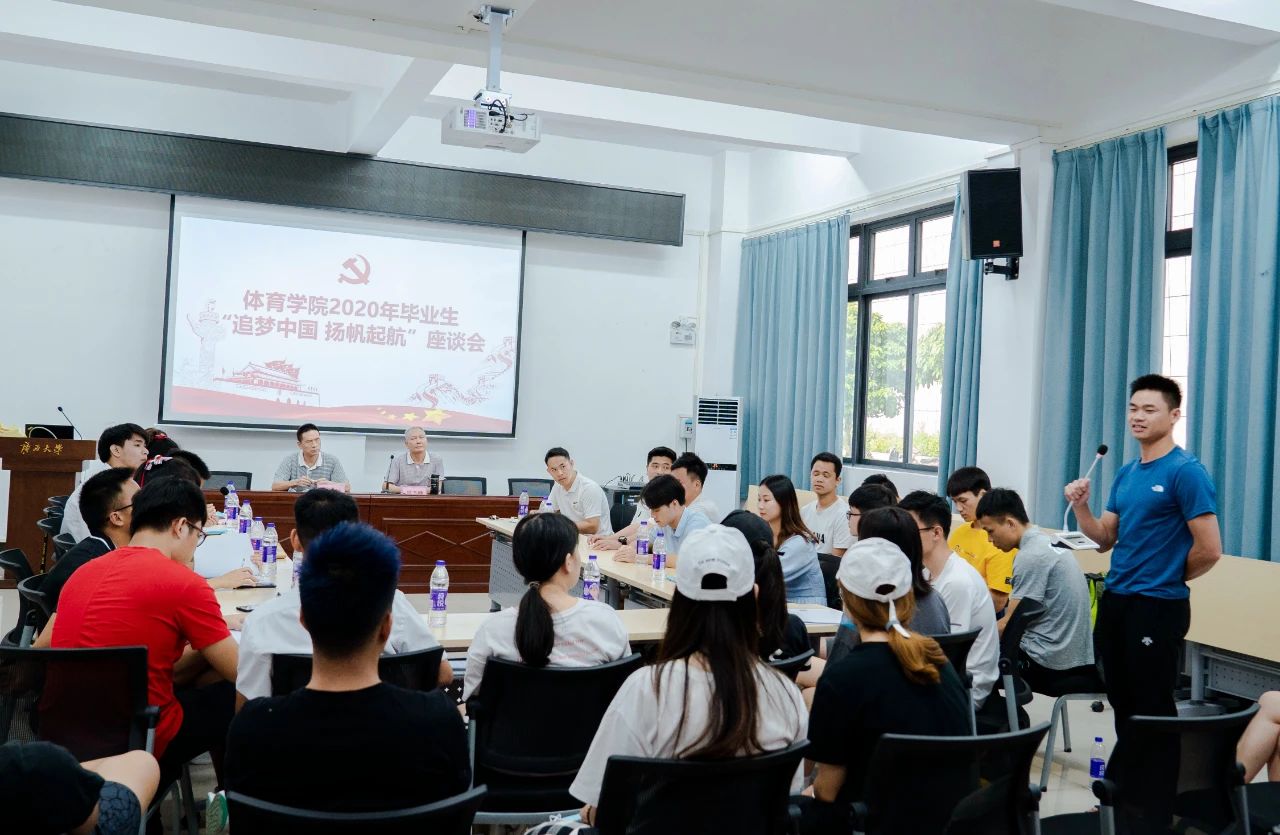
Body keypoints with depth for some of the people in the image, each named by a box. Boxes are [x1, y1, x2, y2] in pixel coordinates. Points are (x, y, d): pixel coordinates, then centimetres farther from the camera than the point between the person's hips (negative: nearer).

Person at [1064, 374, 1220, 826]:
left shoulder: (1186, 472, -13)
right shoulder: (1126, 473, 11)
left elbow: (1209, 549, -16)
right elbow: (1105, 539, 13)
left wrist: (1167, 577, -1)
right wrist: (1081, 506, -4)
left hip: (1158, 607, -8)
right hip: (1115, 601, 8)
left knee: (1153, 710, 2)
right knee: (1123, 703, 17)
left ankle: (1155, 813, 15)